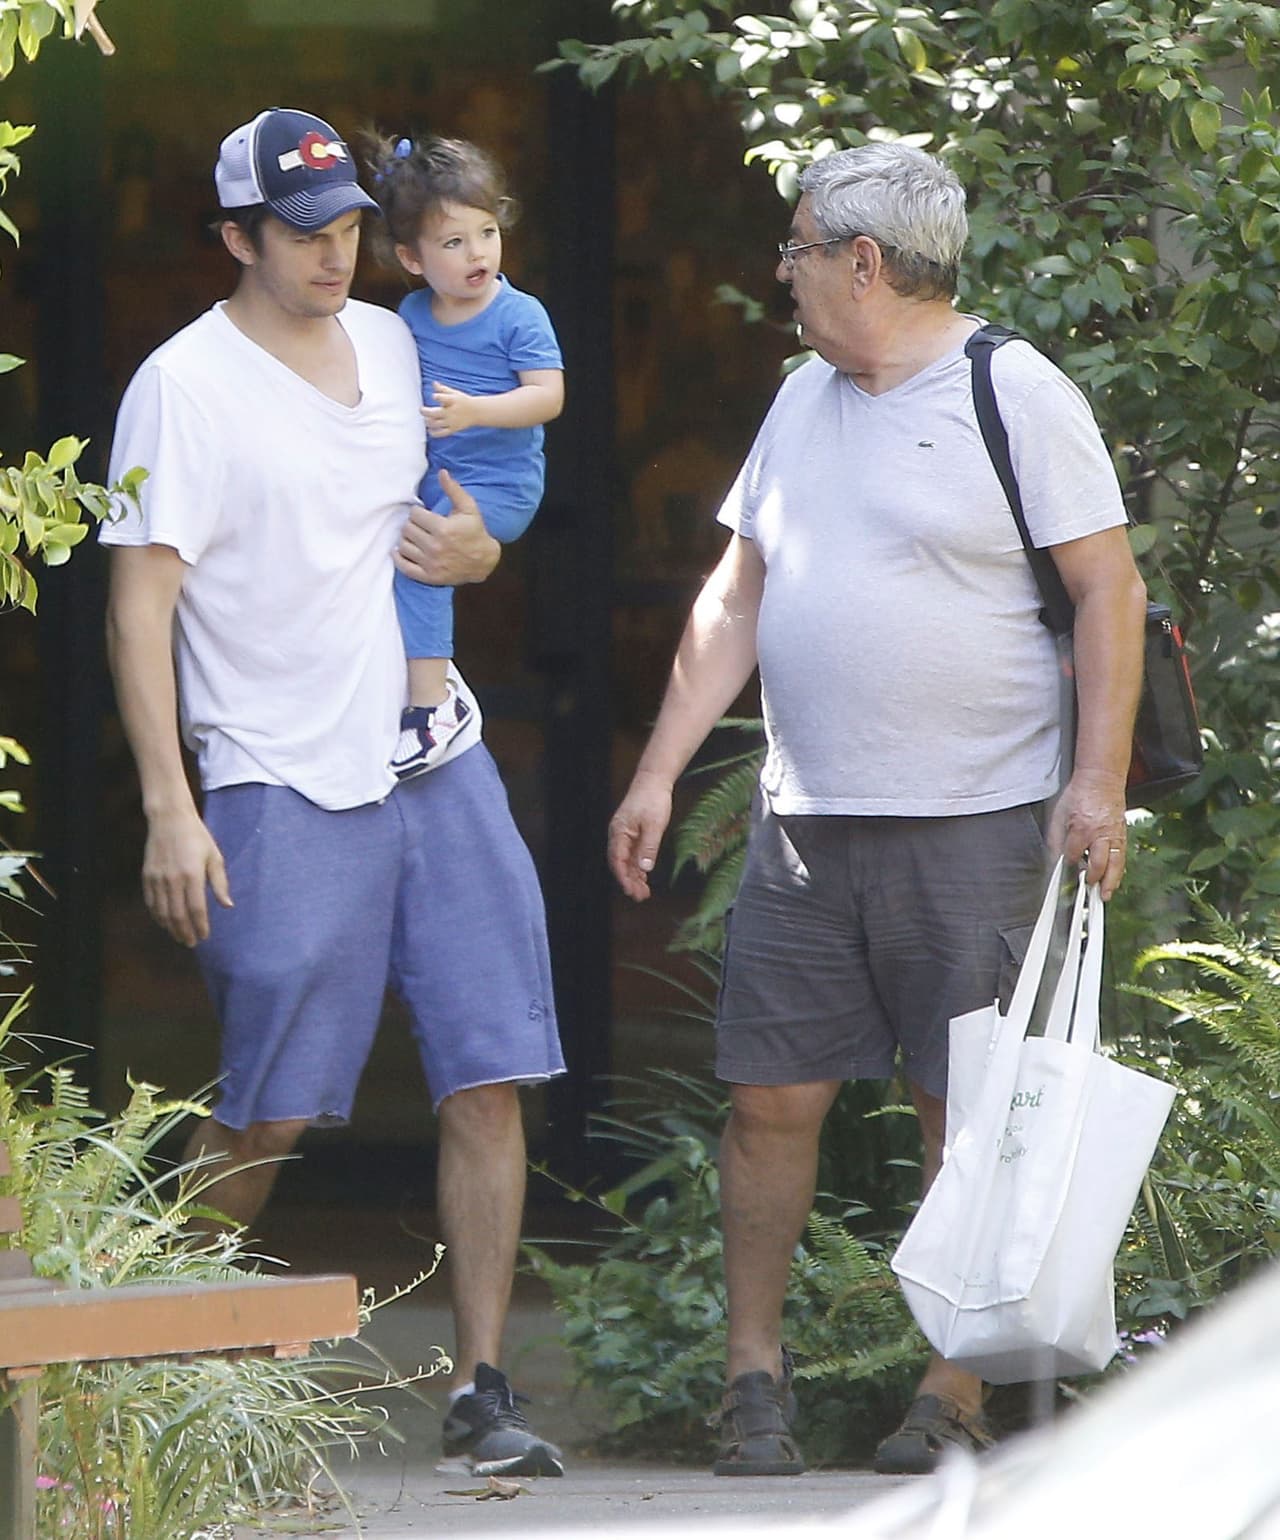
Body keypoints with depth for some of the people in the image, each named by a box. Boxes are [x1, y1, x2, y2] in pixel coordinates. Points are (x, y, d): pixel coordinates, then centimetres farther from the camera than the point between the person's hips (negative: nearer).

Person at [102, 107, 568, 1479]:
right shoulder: (186, 385, -7)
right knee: (269, 1110, -3)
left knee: (488, 1080, -2)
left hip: (437, 760, 6)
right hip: (285, 786, -6)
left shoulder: (393, 345, 12)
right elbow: (139, 604, -10)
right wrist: (169, 808, -17)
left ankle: (480, 1391, 1)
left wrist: (478, 553, 2)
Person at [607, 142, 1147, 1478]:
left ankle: (955, 1396, 4)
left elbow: (1109, 589, -7)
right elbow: (736, 597, 18)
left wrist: (1098, 780, -14)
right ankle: (754, 1374, 10)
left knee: (968, 1110, -2)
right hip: (802, 820, 6)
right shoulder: (805, 401, 15)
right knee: (770, 1094, 1)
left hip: (973, 824, -6)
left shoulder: (1016, 396, -5)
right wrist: (658, 773, 13)